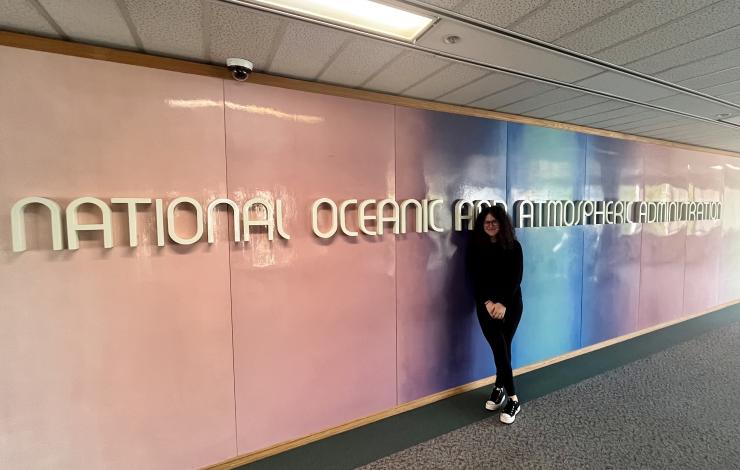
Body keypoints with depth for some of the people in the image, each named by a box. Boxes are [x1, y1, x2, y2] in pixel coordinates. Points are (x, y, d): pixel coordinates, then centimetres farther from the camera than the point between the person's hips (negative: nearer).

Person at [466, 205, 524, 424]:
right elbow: (476, 279, -4)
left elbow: (516, 278, -7)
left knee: (503, 347, 2)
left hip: (511, 303, 0)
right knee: (500, 348, -6)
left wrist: (503, 303, -16)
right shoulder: (475, 248, -2)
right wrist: (488, 302, -15)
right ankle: (513, 399, 5)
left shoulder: (513, 247, -3)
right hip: (486, 304, 0)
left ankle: (499, 388, 20)